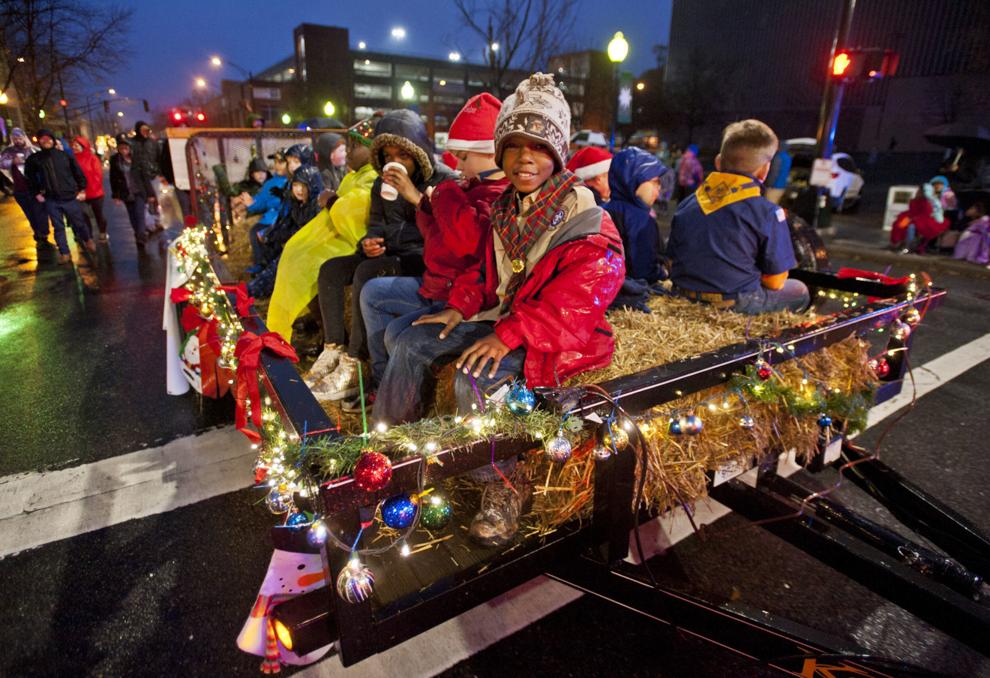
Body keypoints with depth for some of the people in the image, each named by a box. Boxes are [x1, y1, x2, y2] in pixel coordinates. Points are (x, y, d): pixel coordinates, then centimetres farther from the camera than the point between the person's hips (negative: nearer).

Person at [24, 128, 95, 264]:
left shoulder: (64, 155, 0)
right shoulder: (34, 159, 3)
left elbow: (78, 172, 6)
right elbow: (30, 177, 14)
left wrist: (82, 190, 4)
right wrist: (36, 193, 10)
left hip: (70, 197, -1)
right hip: (51, 200, 1)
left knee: (79, 223, 9)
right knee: (58, 227, 5)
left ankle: (88, 240, 36)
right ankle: (64, 253, 11)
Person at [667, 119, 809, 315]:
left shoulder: (687, 204, 3)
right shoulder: (768, 213, -10)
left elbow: (671, 260, 10)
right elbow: (775, 281, -4)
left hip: (684, 298, 6)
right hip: (736, 305, -5)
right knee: (799, 291, 23)